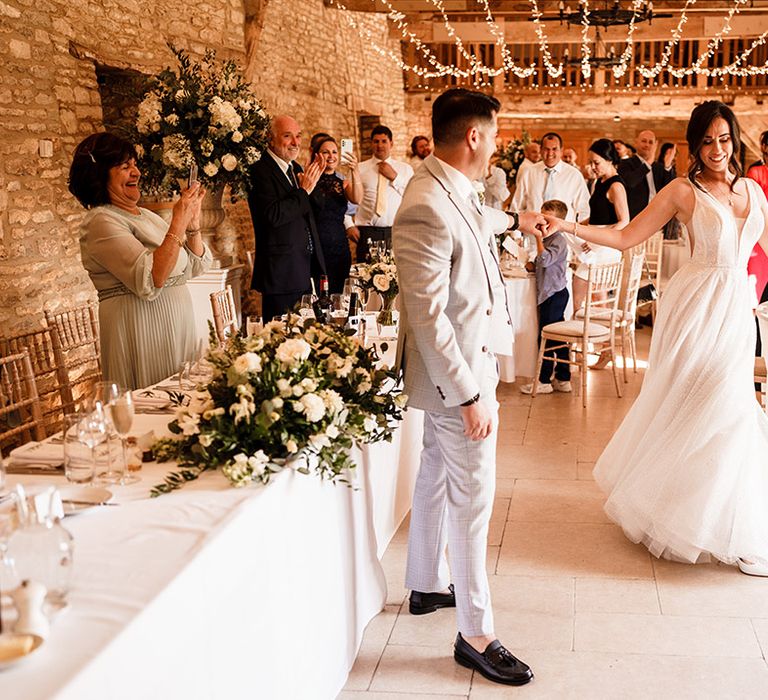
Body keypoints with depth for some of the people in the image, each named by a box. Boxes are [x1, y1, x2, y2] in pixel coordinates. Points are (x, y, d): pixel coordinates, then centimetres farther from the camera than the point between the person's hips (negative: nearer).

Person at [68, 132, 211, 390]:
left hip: (179, 326, 8)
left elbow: (197, 267, 11)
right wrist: (179, 222, -23)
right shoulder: (100, 222, -12)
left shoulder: (146, 215, 13)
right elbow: (149, 282, -25)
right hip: (140, 329, -8)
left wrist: (193, 221, -4)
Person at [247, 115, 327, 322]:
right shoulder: (260, 171, -12)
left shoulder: (295, 168, 14)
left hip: (306, 270, 8)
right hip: (281, 272, -8)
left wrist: (313, 180, 4)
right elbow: (273, 216, -24)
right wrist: (304, 191, -15)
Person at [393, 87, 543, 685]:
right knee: (471, 497, 1)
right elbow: (428, 317, -27)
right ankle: (476, 635, 16)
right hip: (455, 374, -10)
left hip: (464, 365, 10)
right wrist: (469, 396, -24)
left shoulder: (454, 191, 2)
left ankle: (426, 586, 41)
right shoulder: (427, 210, -28)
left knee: (437, 478, 22)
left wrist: (514, 219, 47)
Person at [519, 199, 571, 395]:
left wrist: (538, 238, -22)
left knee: (545, 337, -5)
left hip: (554, 294, -10)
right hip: (550, 293, 10)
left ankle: (544, 381, 2)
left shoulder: (558, 241, -13)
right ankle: (562, 379, 18)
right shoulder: (547, 238, 17)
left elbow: (545, 260, -27)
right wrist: (532, 264, 11)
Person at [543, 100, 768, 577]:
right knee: (689, 406, -1)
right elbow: (625, 238, -6)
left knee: (728, 407, 7)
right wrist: (566, 226, -15)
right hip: (697, 304, -4)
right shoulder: (683, 191, -4)